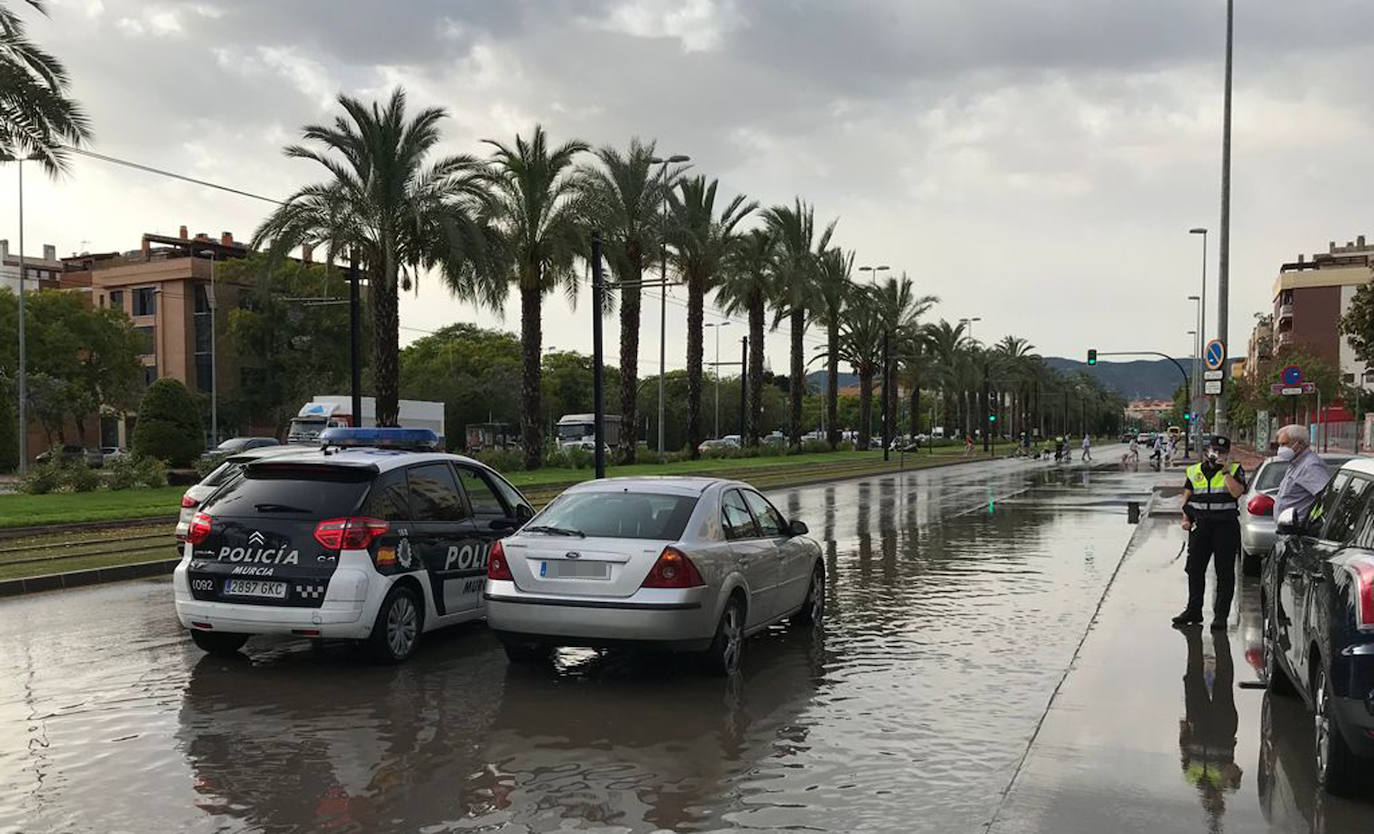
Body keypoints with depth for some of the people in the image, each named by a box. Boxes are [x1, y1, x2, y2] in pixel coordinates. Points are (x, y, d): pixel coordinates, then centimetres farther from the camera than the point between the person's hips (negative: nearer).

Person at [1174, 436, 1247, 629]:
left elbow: (1237, 492, -15)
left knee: (1224, 572, 0)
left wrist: (1226, 471, -15)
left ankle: (1221, 615, 5)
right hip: (1200, 525, 4)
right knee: (1195, 569, 7)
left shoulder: (1235, 470, 2)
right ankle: (1193, 610, 18)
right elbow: (1187, 496, 17)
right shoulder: (1195, 471, 13)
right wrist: (1186, 518, 6)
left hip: (1225, 526, -4)